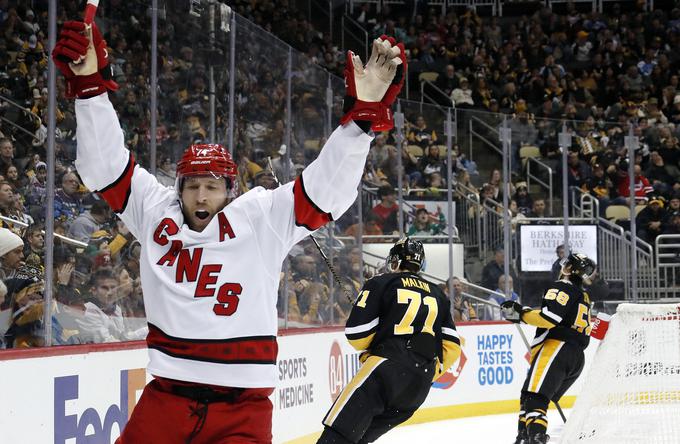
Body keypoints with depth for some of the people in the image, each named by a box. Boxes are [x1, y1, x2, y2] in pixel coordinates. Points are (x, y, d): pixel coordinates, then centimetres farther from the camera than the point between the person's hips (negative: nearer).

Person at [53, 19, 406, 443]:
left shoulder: (262, 217, -1)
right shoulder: (155, 211, 6)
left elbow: (326, 188, -10)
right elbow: (105, 165, 2)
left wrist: (365, 111, -23)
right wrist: (90, 84, -10)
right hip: (165, 398, 2)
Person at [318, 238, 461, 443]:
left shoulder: (380, 283, 9)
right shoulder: (438, 295, 24)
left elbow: (356, 332, -1)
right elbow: (452, 346, 17)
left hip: (388, 366, -6)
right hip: (419, 387, 6)